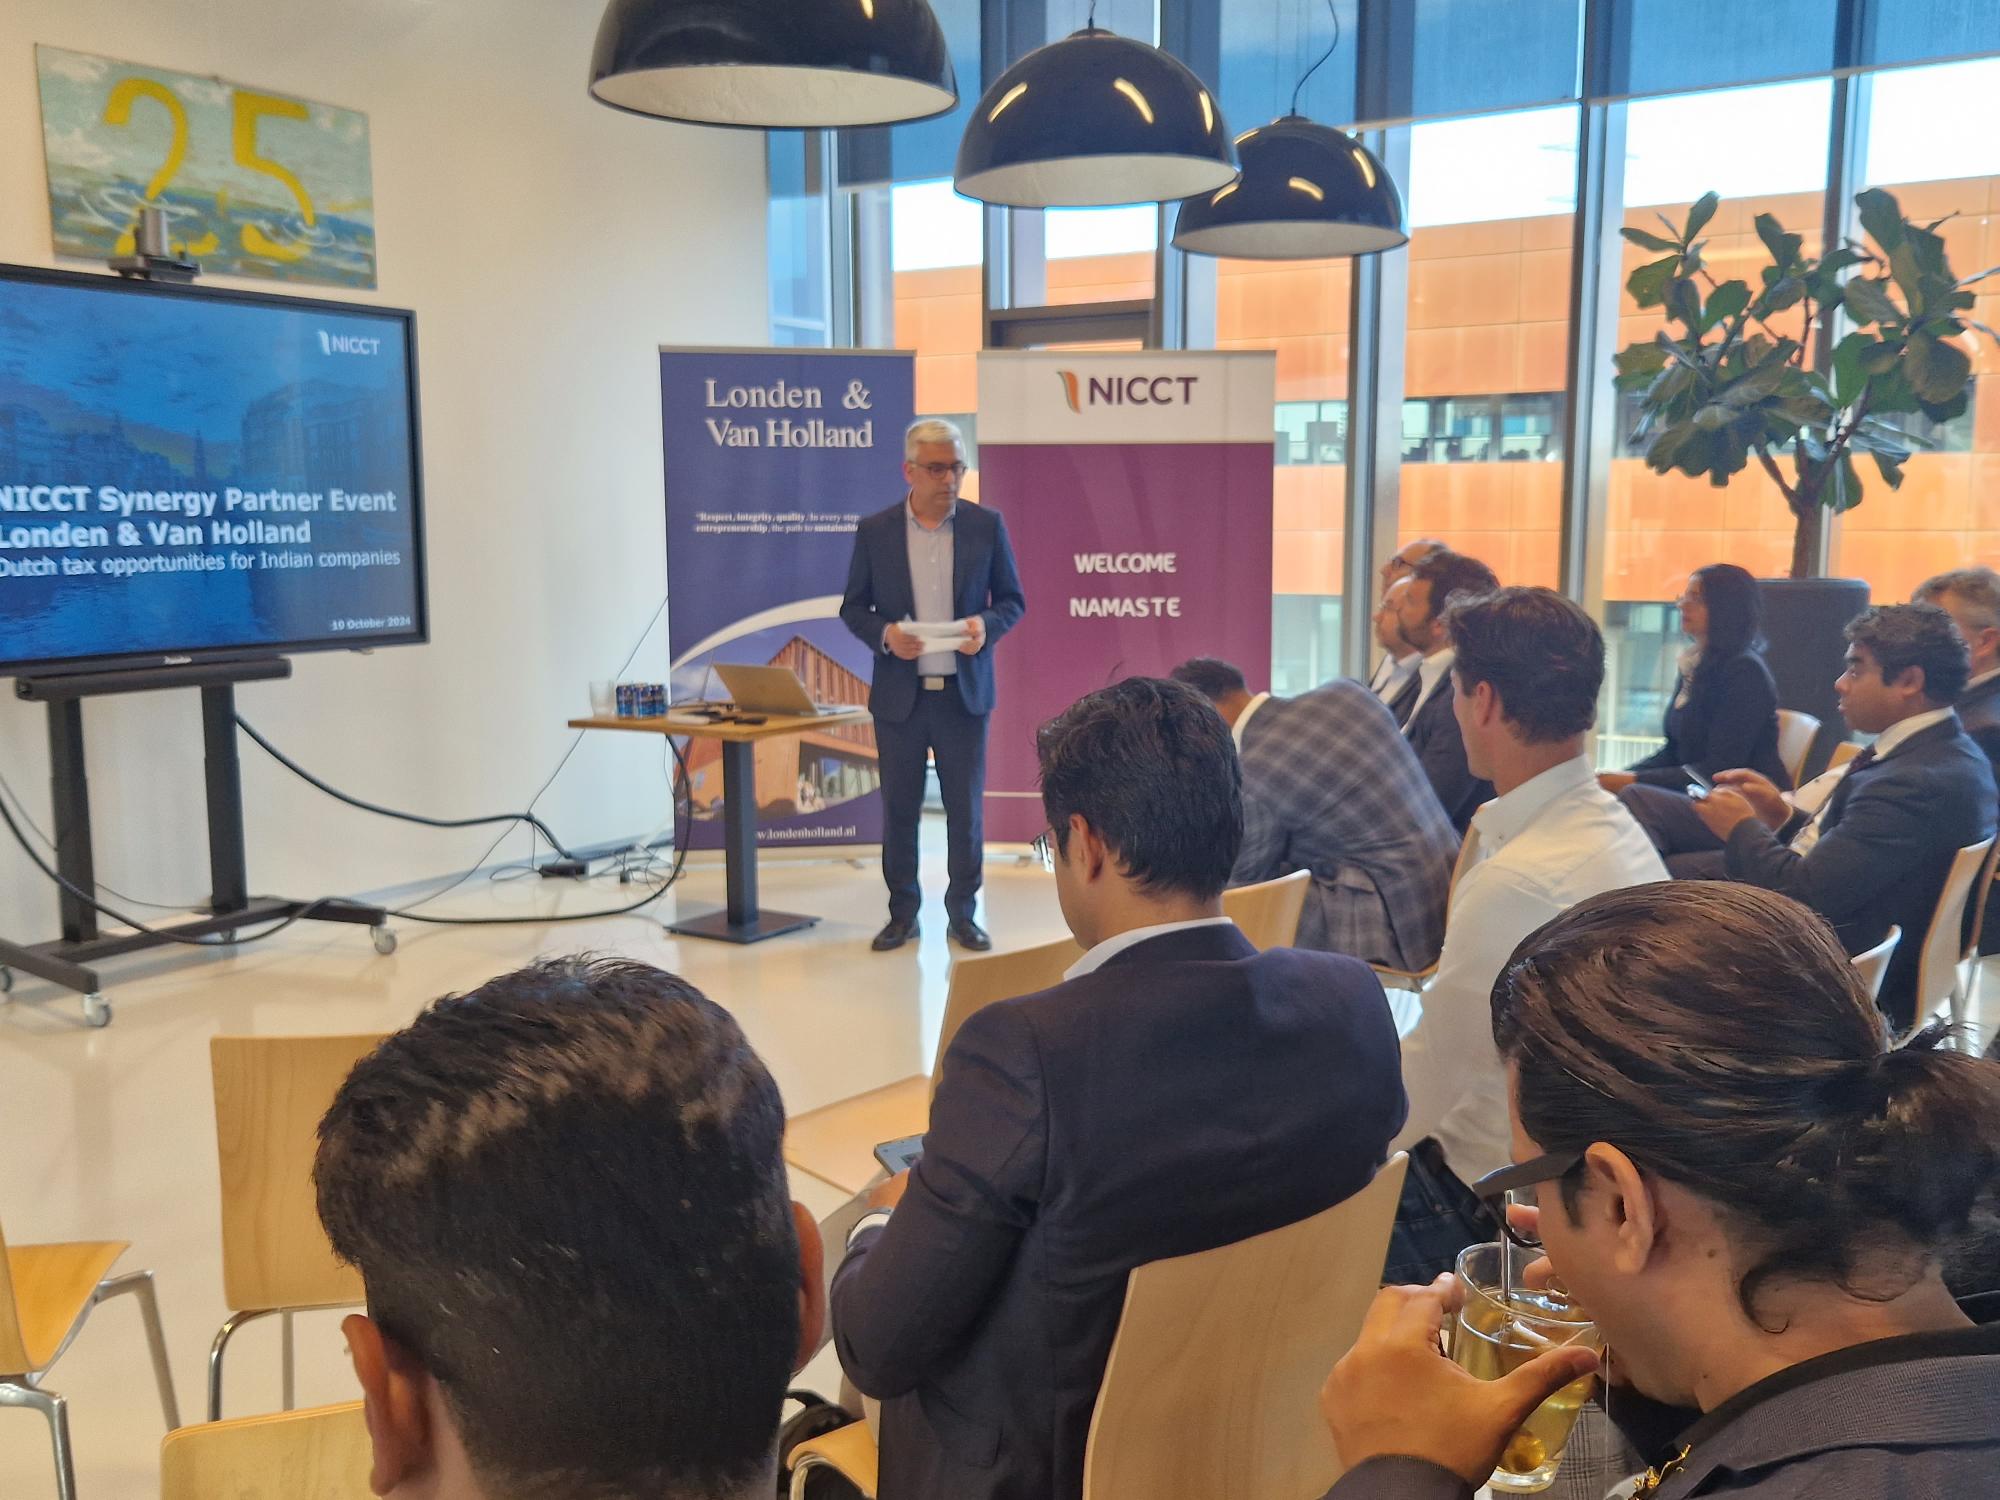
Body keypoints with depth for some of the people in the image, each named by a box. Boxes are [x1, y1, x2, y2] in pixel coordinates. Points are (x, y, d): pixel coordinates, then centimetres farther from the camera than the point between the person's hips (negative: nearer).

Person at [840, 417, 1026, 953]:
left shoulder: (987, 525, 1)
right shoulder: (874, 531, 0)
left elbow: (1012, 600, 6)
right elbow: (853, 607, 5)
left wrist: (987, 625, -15)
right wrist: (884, 634, -15)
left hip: (965, 692, 0)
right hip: (899, 693, 0)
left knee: (966, 808, 5)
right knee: (899, 808, 8)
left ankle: (962, 914, 19)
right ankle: (902, 913, 22)